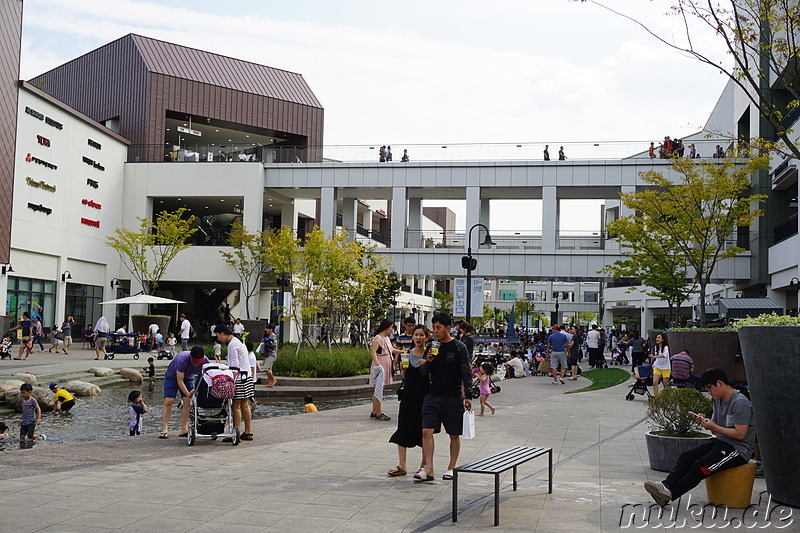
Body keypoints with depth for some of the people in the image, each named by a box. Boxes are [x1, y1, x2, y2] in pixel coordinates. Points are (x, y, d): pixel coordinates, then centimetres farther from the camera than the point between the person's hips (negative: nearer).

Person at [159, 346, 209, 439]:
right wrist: (188, 395, -36)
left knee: (187, 402, -10)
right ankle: (164, 430, -16)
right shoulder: (182, 359, -37)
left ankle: (184, 430, -10)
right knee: (168, 401, -15)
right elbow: (180, 381, -32)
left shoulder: (205, 361, -24)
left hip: (188, 378, 4)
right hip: (172, 376, -4)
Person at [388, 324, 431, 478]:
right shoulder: (408, 354, 9)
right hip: (409, 395, 4)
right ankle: (401, 466, 5)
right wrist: (403, 369, -3)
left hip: (425, 396, -4)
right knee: (403, 429, 0)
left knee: (424, 431, 2)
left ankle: (424, 464, 16)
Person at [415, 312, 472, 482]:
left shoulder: (459, 347, -3)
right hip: (433, 396, 4)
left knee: (454, 435, 6)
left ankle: (451, 468, 20)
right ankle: (428, 470, -6)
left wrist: (468, 396, -9)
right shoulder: (432, 346, 9)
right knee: (427, 431, -7)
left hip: (453, 397, -3)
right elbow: (424, 373, 12)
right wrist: (428, 361, -8)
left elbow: (466, 373, -4)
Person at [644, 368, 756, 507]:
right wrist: (705, 422, -2)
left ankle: (670, 494, -27)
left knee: (701, 466, -26)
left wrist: (714, 427, -16)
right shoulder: (718, 400, 14)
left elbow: (740, 434, -21)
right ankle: (667, 485, -28)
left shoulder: (740, 403, -16)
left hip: (738, 449, -9)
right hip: (720, 442, 9)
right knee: (686, 457, -13)